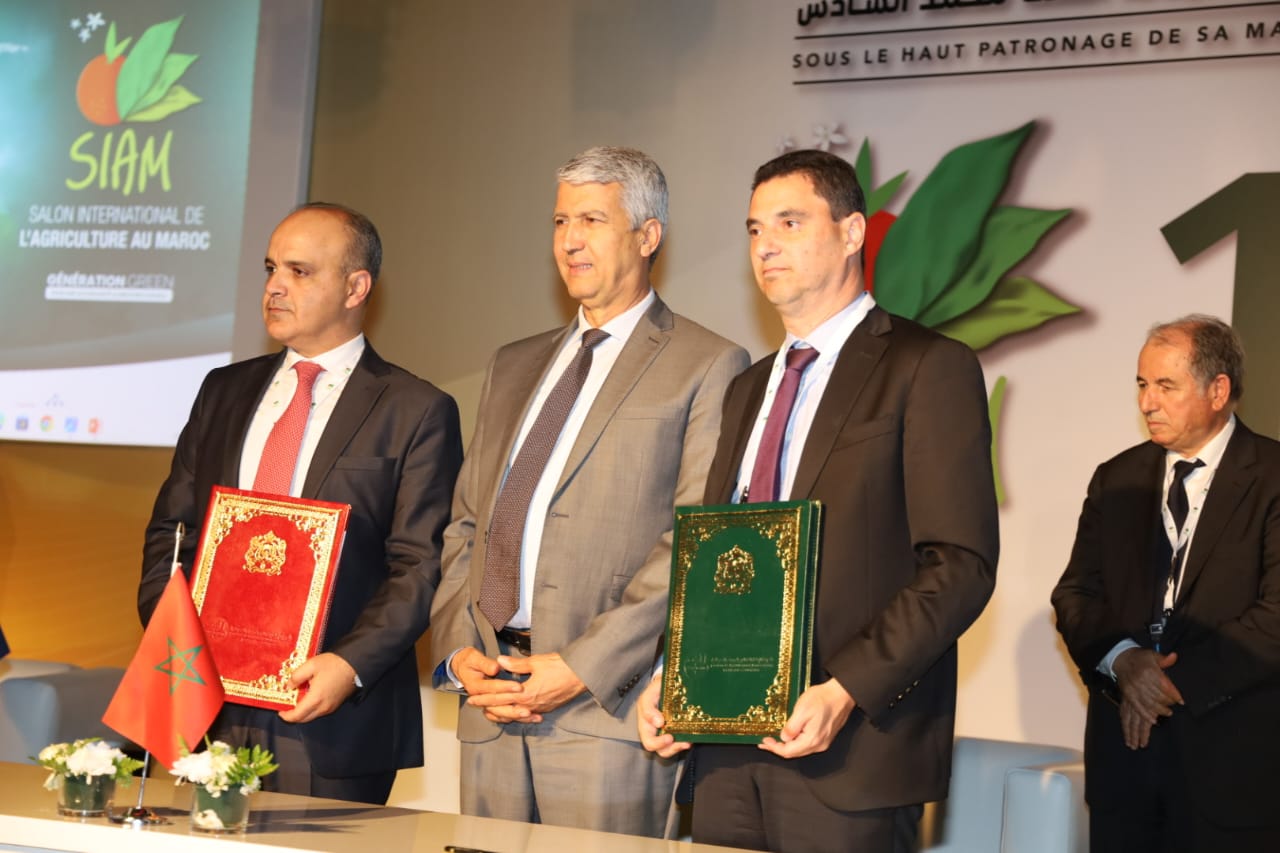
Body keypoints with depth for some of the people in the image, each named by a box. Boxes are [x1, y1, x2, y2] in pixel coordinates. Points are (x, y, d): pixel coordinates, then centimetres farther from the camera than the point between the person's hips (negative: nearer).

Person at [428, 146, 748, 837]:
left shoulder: (707, 366, -1)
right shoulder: (513, 366, 20)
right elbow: (465, 526, 18)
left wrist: (584, 667, -15)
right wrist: (459, 651, 1)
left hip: (607, 703, -5)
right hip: (490, 702, 6)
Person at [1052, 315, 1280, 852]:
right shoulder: (1117, 479, 11)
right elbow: (1075, 593, 7)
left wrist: (1179, 680, -14)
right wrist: (1122, 660, -12)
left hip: (1230, 753, -4)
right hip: (1125, 745, 4)